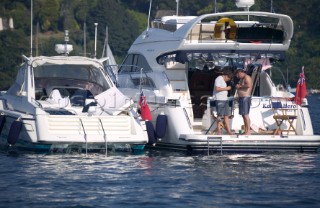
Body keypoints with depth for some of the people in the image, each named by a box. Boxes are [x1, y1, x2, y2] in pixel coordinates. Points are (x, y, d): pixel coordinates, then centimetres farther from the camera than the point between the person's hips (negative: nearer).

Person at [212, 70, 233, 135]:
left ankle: (229, 131, 3)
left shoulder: (223, 81, 22)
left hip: (225, 100, 10)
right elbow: (217, 88, -20)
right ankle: (219, 131, -4)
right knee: (219, 115, -7)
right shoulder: (219, 79, -9)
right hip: (220, 100, -10)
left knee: (226, 115, 5)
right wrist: (226, 88, -13)